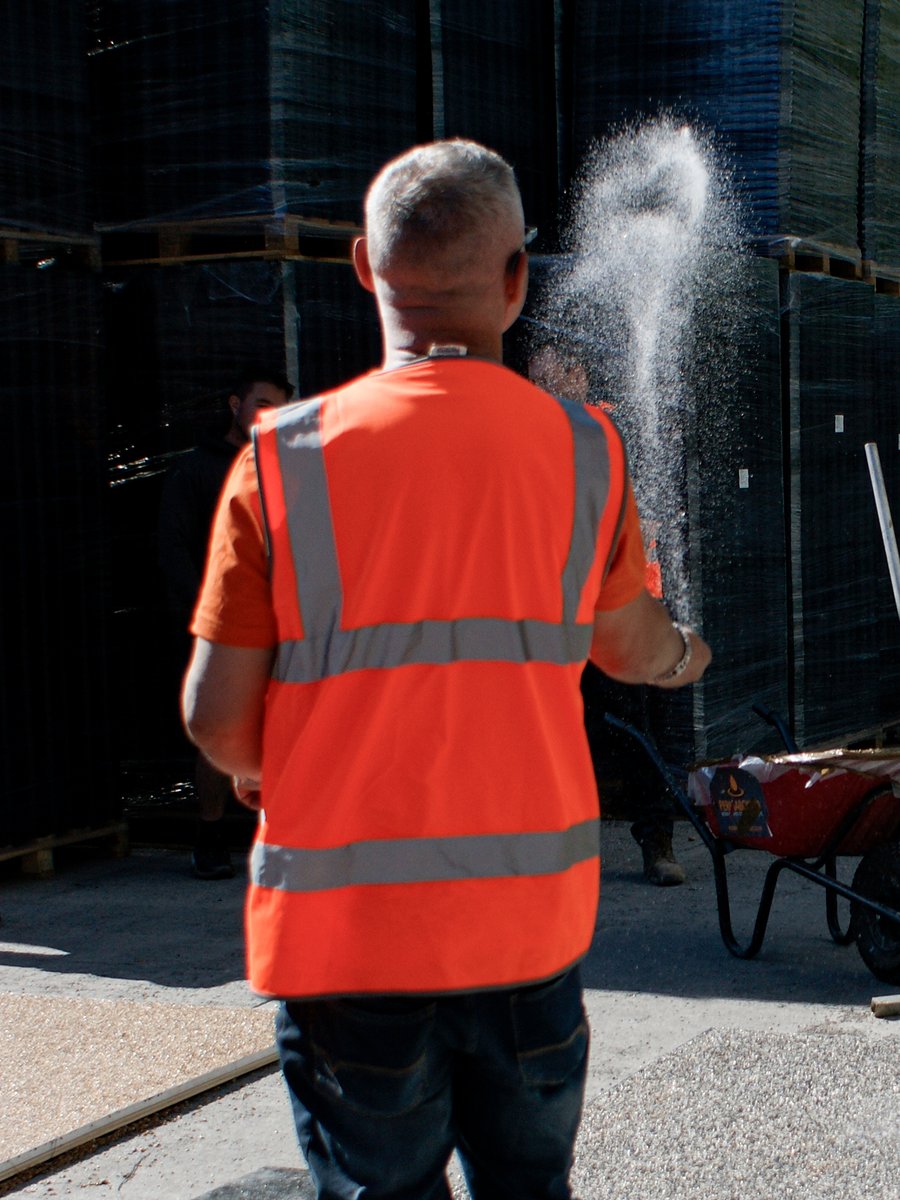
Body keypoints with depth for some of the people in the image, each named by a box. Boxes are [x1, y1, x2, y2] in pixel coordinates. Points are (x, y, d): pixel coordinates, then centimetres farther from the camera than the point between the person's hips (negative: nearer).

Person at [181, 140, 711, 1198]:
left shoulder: (285, 458, -10)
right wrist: (679, 656, 38)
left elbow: (215, 717, -8)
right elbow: (629, 644, 14)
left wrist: (254, 770, 16)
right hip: (532, 912, 2)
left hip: (347, 924, -2)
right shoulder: (582, 449, -2)